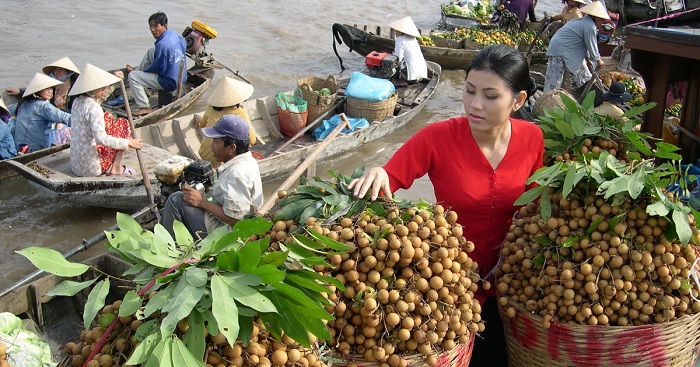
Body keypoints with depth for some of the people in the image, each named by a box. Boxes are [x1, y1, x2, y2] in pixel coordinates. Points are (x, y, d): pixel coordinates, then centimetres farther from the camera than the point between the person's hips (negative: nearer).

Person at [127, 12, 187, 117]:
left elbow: (155, 68, -14)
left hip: (169, 82, -9)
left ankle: (145, 107, -6)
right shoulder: (174, 34, -1)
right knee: (151, 51, 21)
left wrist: (141, 71, 7)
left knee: (132, 76, -6)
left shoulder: (162, 44, -26)